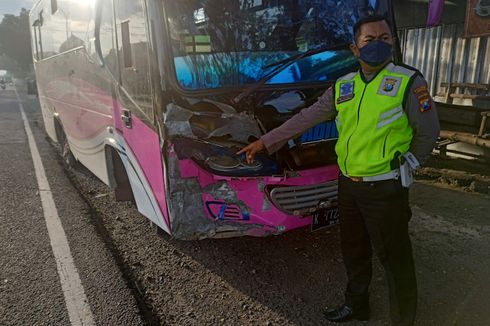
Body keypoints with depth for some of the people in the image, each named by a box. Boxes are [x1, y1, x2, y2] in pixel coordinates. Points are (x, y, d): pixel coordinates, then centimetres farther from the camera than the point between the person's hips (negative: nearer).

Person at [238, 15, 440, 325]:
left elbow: (428, 133, -1)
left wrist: (402, 166, 1)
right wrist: (264, 142, 3)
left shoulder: (409, 81, -7)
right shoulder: (342, 86, 5)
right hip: (348, 185, 5)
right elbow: (305, 118, 5)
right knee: (353, 251, 20)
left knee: (395, 257, 7)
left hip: (385, 189, -5)